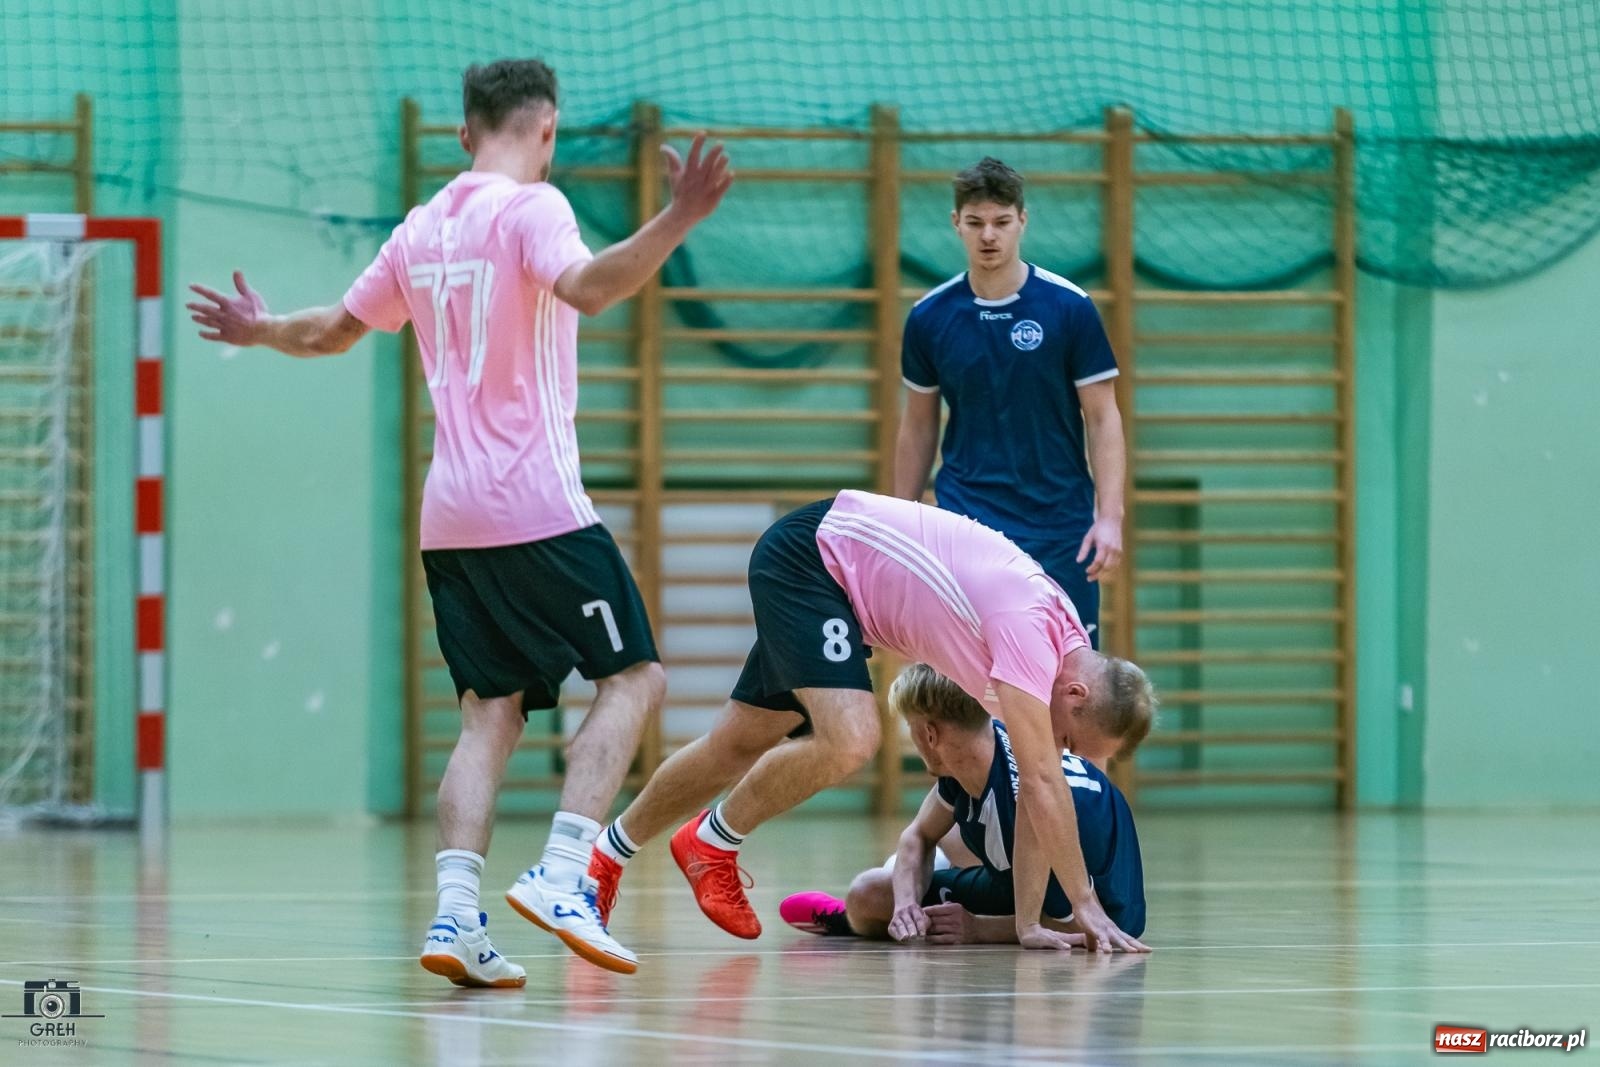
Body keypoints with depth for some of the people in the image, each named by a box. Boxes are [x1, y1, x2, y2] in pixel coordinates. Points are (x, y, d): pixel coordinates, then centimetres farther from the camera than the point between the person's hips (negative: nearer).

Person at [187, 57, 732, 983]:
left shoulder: (421, 230, 14)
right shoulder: (529, 206, -7)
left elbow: (335, 328, 28)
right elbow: (585, 286, -28)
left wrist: (259, 331, 48)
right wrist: (676, 222, -40)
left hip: (450, 516, 7)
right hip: (537, 504, -7)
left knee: (493, 710, 7)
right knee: (633, 676, 0)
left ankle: (457, 911, -10)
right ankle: (561, 873, -16)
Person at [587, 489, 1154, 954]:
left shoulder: (1069, 645, -4)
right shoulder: (1029, 629, -30)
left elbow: (1035, 790, 2)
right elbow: (1042, 781, -32)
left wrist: (1028, 922, -2)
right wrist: (1085, 906, -29)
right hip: (807, 553, -9)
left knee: (740, 744, 14)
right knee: (848, 740, -25)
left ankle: (606, 854, 33)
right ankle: (713, 842, -2)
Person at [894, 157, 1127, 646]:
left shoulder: (1070, 308, -5)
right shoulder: (929, 317, 1)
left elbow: (1103, 418, -3)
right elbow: (917, 426, 12)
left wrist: (1109, 517, -13)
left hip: (1060, 525, -1)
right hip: (967, 525, 1)